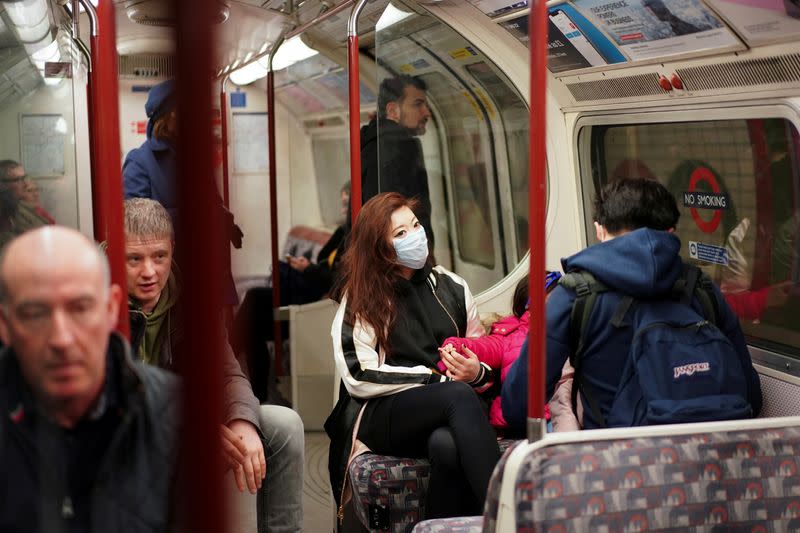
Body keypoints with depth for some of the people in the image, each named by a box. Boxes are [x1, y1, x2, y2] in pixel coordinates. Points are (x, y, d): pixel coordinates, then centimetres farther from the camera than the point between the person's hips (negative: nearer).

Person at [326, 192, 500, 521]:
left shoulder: (451, 287, 15)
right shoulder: (359, 300, 5)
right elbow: (359, 378, -6)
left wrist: (476, 372, -7)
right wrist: (435, 376, -10)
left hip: (444, 416, 3)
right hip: (382, 417, -2)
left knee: (447, 445, -38)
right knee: (459, 394, -36)